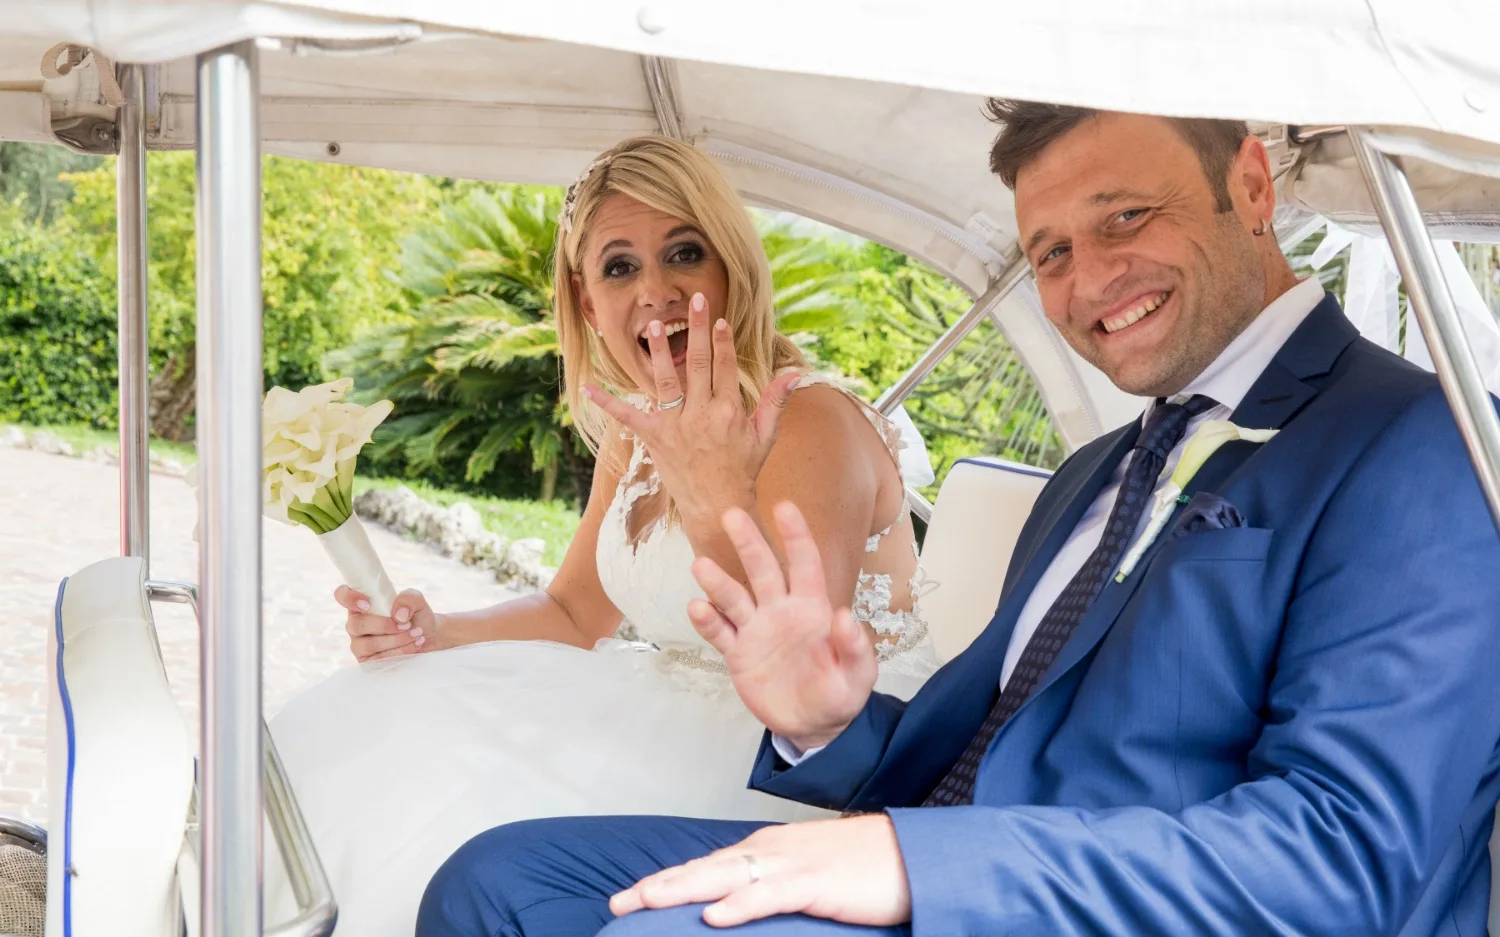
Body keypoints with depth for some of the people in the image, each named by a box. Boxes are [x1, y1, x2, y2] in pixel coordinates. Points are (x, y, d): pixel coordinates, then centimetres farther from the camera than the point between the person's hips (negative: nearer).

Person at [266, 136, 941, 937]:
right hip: (675, 716, 8)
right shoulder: (635, 429, 4)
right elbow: (573, 614, 15)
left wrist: (720, 511, -42)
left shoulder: (812, 427, -21)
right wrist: (434, 634, -3)